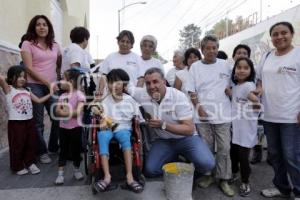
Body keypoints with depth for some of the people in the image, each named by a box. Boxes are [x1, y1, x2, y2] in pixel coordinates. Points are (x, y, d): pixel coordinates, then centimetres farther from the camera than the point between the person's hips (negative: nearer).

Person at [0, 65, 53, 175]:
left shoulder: (27, 91, 9)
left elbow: (39, 100, 8)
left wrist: (50, 94, 6)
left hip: (29, 122, 5)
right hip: (15, 123, -5)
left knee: (31, 144, 14)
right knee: (17, 146, 7)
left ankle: (30, 163, 31)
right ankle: (18, 167, 25)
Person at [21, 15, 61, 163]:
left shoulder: (55, 46, 12)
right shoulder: (27, 44, 0)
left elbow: (60, 66, 22)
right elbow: (29, 68, -9)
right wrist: (47, 83, -15)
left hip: (53, 86, 4)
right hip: (35, 86, -4)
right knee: (38, 121, 3)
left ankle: (54, 147, 24)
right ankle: (42, 152, 19)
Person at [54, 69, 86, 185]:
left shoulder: (79, 95, -11)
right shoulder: (62, 96, 7)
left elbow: (77, 112, -20)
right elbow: (57, 111, -3)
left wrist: (64, 112, -13)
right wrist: (69, 112, -21)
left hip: (75, 127, -5)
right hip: (63, 127, 5)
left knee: (76, 149, 7)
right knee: (63, 150, 10)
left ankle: (77, 170, 27)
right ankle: (60, 174, 18)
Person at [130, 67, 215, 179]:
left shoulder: (179, 97, -19)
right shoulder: (142, 95, -11)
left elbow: (190, 129, -21)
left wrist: (163, 125, -31)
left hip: (186, 138, -3)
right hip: (163, 141, 4)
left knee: (206, 163, -27)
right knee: (150, 170, -15)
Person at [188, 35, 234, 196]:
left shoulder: (225, 65, 8)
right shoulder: (195, 67, 5)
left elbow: (231, 86, 14)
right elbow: (191, 90, 1)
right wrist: (198, 106, -8)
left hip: (223, 114, 1)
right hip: (204, 114, 0)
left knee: (224, 148, 4)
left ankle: (224, 179, 16)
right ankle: (208, 175, 24)